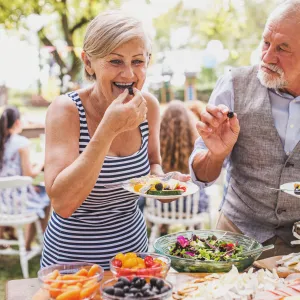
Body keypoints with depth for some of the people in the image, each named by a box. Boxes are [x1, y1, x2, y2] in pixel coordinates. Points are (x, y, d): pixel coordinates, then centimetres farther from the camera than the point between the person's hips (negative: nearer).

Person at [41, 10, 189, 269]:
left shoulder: (149, 106, -7)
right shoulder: (66, 110, -20)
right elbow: (62, 204, -28)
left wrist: (161, 181, -12)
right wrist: (108, 130, -33)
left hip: (133, 246, 4)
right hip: (73, 257, -4)